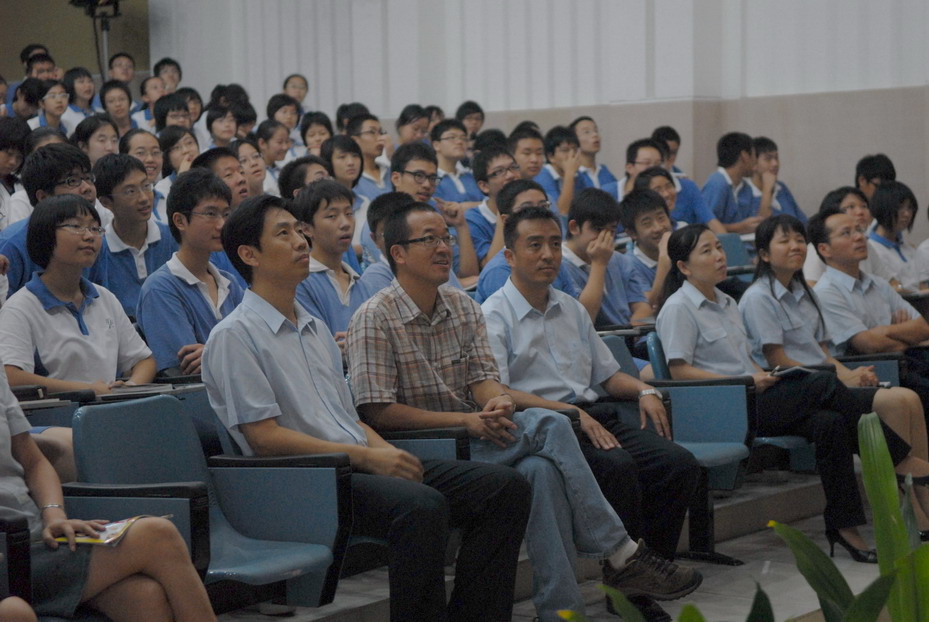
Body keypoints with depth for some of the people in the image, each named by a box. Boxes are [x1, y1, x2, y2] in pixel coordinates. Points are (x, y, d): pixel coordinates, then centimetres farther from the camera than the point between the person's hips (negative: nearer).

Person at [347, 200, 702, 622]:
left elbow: (483, 377, 6)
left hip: (472, 434, 6)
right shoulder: (374, 319, -7)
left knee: (542, 469, -30)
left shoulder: (463, 307, 14)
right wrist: (464, 420, -19)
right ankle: (621, 555, -20)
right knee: (548, 425, -25)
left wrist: (497, 400, -21)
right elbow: (376, 411, -14)